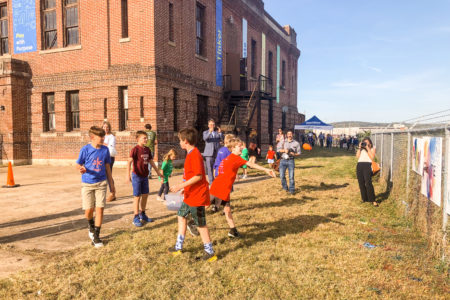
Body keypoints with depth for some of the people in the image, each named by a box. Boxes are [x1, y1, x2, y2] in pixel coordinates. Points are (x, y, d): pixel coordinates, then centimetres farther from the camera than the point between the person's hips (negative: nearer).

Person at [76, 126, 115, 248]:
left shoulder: (105, 150, 0)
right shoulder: (85, 149, -9)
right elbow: (78, 165, -2)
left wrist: (111, 184, 13)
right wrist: (81, 169, -27)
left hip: (101, 183, 2)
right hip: (87, 184, -2)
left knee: (100, 209, -2)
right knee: (89, 210, 3)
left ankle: (96, 236, 11)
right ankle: (91, 226, 37)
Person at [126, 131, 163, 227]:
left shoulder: (147, 149, 7)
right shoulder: (135, 149, -14)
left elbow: (151, 161, 17)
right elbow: (129, 161, -22)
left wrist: (158, 172, 22)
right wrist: (128, 174, -33)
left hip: (145, 176, 7)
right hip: (137, 176, -7)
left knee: (145, 195, 14)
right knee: (137, 196, 0)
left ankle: (142, 214, 31)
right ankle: (136, 218, 12)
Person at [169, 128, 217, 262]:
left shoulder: (195, 155, -21)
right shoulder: (191, 154, 10)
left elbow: (198, 176, -27)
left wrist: (181, 186, -26)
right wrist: (185, 187, 23)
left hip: (197, 196, -11)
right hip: (190, 195, 11)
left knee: (200, 224, 0)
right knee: (181, 215, 19)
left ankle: (210, 253, 14)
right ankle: (178, 247, 31)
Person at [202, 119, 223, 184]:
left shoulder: (217, 132, 16)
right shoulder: (205, 132, 10)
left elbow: (222, 138, 0)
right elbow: (205, 138, -11)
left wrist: (220, 133, -19)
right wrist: (210, 132, -27)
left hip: (217, 152, 2)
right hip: (209, 153, -1)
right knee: (210, 168, -3)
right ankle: (211, 181, 2)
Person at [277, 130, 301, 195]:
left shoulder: (296, 143, 9)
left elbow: (299, 152, 10)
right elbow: (278, 149, 1)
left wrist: (294, 154, -10)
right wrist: (284, 150, -17)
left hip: (291, 161, -1)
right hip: (283, 160, 2)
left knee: (291, 176, -8)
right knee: (282, 175, -1)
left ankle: (292, 190, 1)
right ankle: (285, 187, 20)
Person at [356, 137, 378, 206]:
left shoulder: (372, 148, 12)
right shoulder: (361, 149, 22)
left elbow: (372, 157, -3)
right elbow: (357, 156, 9)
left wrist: (367, 148, -3)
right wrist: (359, 148, 5)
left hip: (367, 165, -4)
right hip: (359, 165, 4)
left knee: (368, 183, -14)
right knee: (361, 183, 4)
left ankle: (373, 200, -9)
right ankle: (364, 198, 16)